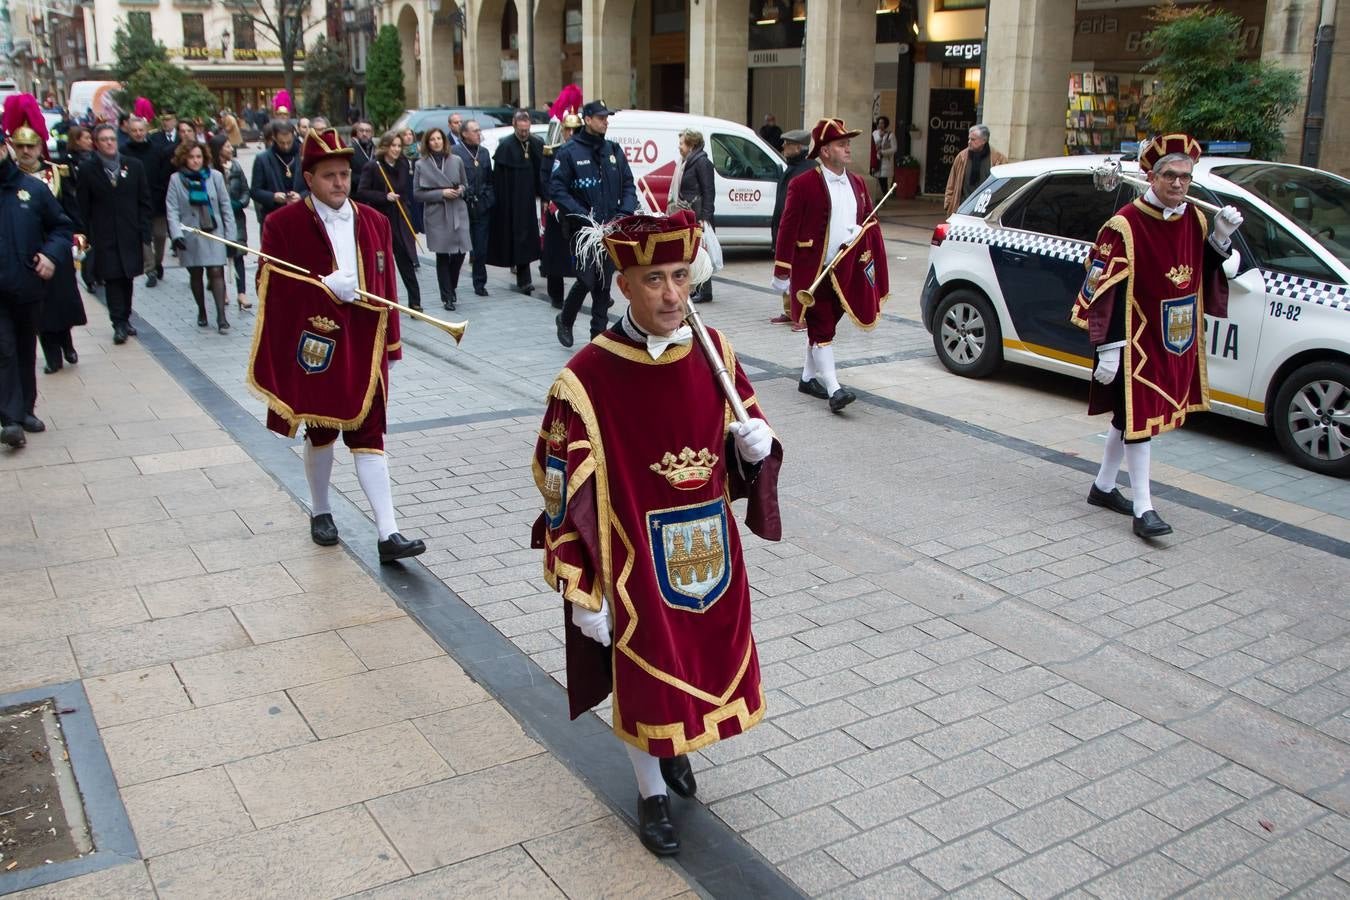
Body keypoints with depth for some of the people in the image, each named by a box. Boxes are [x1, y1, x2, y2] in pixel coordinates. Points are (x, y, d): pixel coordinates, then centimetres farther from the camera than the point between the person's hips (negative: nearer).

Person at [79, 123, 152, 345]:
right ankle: (119, 324, -5)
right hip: (104, 237, -2)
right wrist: (86, 236, -5)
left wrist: (144, 233, -1)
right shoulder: (87, 170, 1)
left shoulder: (134, 166, 6)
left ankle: (124, 319, 21)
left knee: (127, 277, 9)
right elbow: (84, 208, 1)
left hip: (130, 234, 2)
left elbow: (144, 202, 6)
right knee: (112, 279, -5)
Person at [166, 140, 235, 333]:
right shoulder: (176, 180, -1)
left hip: (214, 233, -1)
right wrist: (176, 234, -17)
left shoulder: (215, 176, 0)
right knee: (195, 274, 11)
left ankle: (221, 316, -11)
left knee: (216, 272, -10)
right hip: (190, 236, 1)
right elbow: (172, 210, -4)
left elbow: (226, 207, 3)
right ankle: (201, 312, 26)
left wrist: (230, 235, 0)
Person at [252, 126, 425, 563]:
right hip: (313, 348, -2)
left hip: (362, 349, 2)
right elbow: (271, 286, -9)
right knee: (320, 432, 13)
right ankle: (320, 512, 34)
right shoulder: (283, 225, -4)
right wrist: (325, 286, -20)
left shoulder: (374, 223, 6)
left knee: (368, 436, -1)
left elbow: (386, 287, 9)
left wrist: (391, 345, 10)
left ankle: (388, 534, -4)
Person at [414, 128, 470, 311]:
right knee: (442, 256, 0)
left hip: (457, 212, 2)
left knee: (460, 252, -4)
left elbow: (465, 184, 17)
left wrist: (460, 190, -7)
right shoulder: (421, 165, 1)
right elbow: (417, 193, 0)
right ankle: (447, 297, 9)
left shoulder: (456, 160, 6)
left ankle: (451, 288, 23)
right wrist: (441, 193, -11)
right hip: (436, 215, -2)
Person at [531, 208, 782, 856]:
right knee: (643, 675, 12)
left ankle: (677, 746, 54)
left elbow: (747, 427, 10)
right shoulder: (588, 378, -20)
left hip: (709, 554, 5)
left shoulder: (713, 353, -6)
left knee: (708, 659, 21)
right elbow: (565, 495, -15)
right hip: (636, 563, -5)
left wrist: (757, 443, -15)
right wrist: (582, 594, -13)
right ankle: (652, 794, 39)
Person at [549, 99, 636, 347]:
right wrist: (583, 216, -17)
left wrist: (625, 213, -3)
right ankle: (565, 320, 18)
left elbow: (628, 185, 13)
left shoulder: (613, 150, 11)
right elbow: (556, 189, -9)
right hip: (583, 230, -5)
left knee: (604, 284, 7)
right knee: (587, 280, -8)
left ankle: (599, 335, 16)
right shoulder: (569, 152, -5)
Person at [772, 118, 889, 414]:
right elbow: (787, 229, -10)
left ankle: (808, 378, 29)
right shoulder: (803, 185, -9)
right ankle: (833, 389, -9)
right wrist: (782, 273, -11)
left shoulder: (857, 184, 11)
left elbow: (870, 225, 18)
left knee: (824, 326, 15)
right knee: (821, 330, -5)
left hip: (845, 272, 6)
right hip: (812, 270, -6)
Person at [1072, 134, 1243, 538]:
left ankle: (1103, 487, 31)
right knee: (1139, 417, -5)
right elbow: (1106, 290, -16)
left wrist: (1220, 238, -2)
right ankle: (1143, 508, 1)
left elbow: (1203, 274, 15)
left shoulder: (1194, 220, 6)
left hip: (1176, 342, 7)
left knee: (1129, 416, 17)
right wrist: (1108, 348, -19)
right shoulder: (1125, 225, -15)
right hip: (1137, 342, -7)